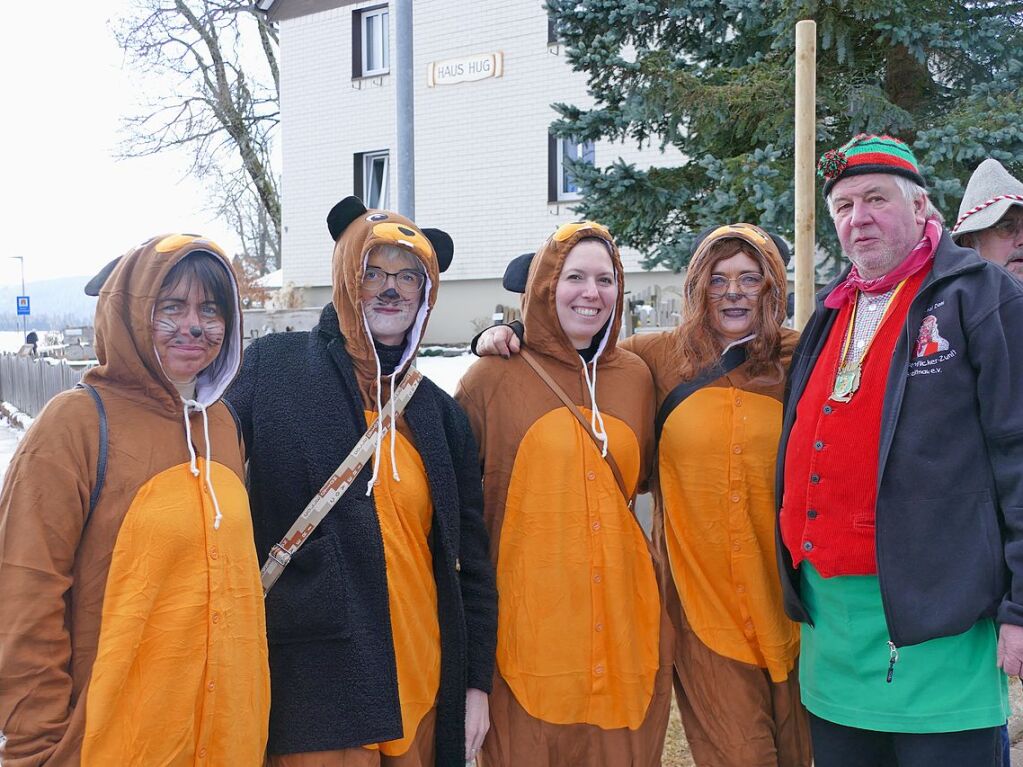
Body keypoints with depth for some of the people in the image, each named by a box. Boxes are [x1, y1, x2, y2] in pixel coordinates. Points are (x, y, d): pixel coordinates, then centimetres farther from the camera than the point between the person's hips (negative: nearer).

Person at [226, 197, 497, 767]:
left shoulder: (440, 413, 9)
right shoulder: (274, 367, -3)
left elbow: (469, 556, 10)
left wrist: (477, 681, 7)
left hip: (422, 680, 4)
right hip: (314, 678, -4)